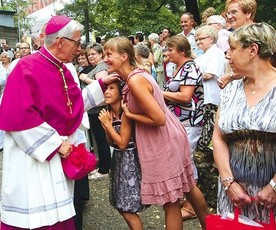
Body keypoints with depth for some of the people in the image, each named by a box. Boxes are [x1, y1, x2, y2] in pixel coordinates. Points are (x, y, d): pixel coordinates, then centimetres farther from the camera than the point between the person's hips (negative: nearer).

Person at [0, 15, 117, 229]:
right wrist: (56, 143, -19)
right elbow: (19, 116, -23)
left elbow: (75, 104, 21)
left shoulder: (61, 71, 9)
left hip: (58, 154, 8)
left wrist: (100, 84, 15)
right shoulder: (27, 67, -16)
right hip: (34, 155, -8)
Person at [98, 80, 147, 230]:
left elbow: (122, 143, -19)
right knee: (120, 205, 16)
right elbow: (111, 143, 7)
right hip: (118, 159, 8)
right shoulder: (109, 112, 3)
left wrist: (108, 124, -17)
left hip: (129, 160, -8)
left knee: (128, 210, -3)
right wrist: (106, 125, -8)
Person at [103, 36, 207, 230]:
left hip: (162, 141, -10)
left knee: (170, 202, 5)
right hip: (169, 135, 10)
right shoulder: (138, 73, 5)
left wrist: (128, 114, -14)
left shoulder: (135, 80, -23)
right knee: (188, 186, 24)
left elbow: (159, 119, -25)